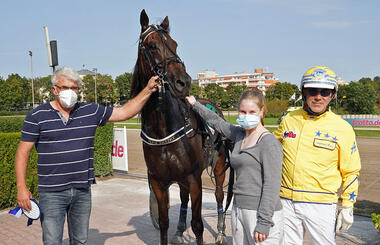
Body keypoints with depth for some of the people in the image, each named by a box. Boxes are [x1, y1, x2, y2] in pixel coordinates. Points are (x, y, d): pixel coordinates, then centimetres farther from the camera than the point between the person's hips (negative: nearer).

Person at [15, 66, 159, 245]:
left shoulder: (91, 111, 4)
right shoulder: (37, 116, -3)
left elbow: (124, 112, 8)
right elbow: (23, 152, -2)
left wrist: (148, 90, 1)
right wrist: (21, 188, -8)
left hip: (83, 191, 3)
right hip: (52, 192, -3)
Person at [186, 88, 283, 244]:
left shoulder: (270, 143, -12)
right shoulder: (239, 134, 10)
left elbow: (272, 184, -17)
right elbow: (217, 122, 27)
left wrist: (264, 223, -20)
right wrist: (195, 105, 35)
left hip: (262, 212, -7)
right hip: (238, 208, 7)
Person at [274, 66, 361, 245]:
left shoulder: (342, 128, -4)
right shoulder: (289, 120, 4)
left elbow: (350, 172, 0)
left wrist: (347, 207, 0)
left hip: (321, 205, -3)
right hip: (286, 201, 3)